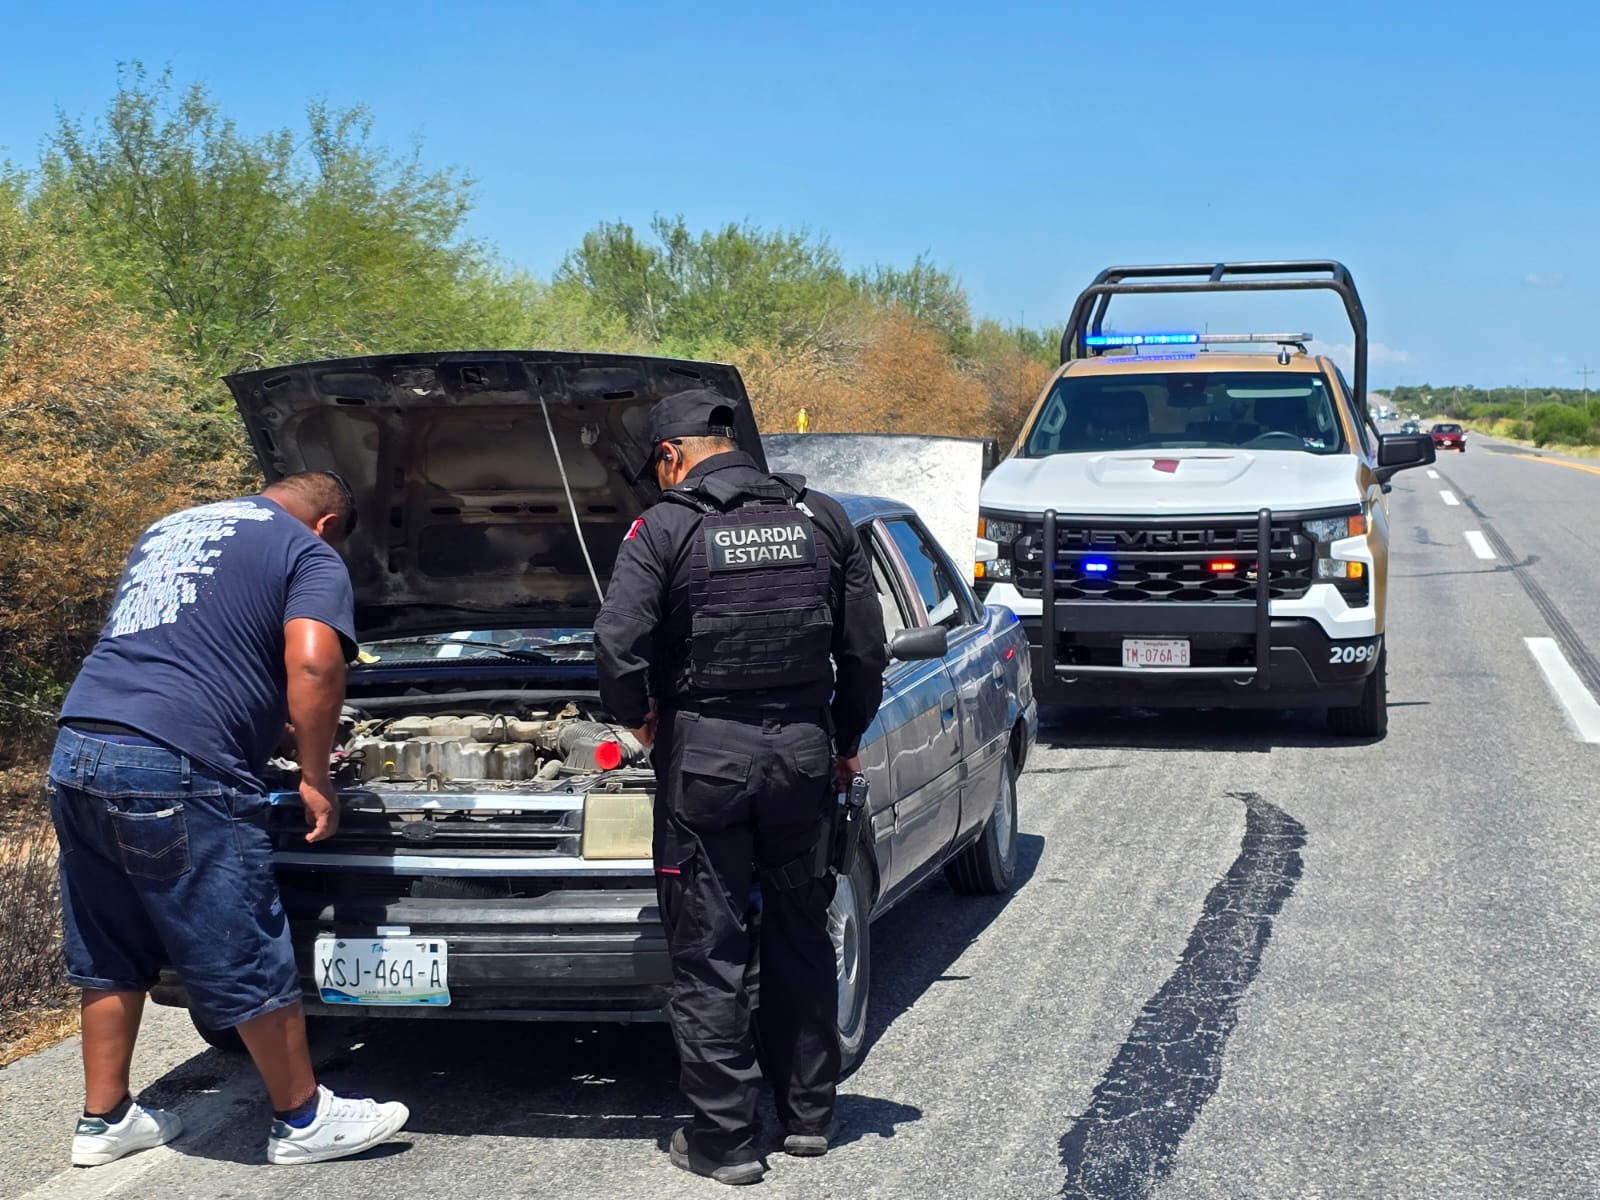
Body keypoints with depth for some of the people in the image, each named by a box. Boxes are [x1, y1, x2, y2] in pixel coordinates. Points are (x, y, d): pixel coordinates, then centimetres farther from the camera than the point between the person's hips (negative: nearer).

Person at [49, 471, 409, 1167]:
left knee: (111, 958, 18)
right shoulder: (308, 554, 6)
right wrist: (315, 777, -2)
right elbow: (312, 665, -12)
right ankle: (302, 1120, 14)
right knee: (248, 961, 4)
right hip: (175, 769, -8)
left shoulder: (166, 530, 28)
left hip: (77, 751, 8)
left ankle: (103, 1121, 26)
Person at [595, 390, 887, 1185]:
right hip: (803, 748, 5)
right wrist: (847, 741, 20)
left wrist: (639, 716, 3)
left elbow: (617, 644, -16)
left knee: (708, 952, 4)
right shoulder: (822, 519, 6)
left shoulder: (666, 529, -7)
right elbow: (866, 650, 8)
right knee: (799, 935, 18)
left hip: (706, 754, -4)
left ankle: (724, 1140, 8)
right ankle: (808, 1114, 26)